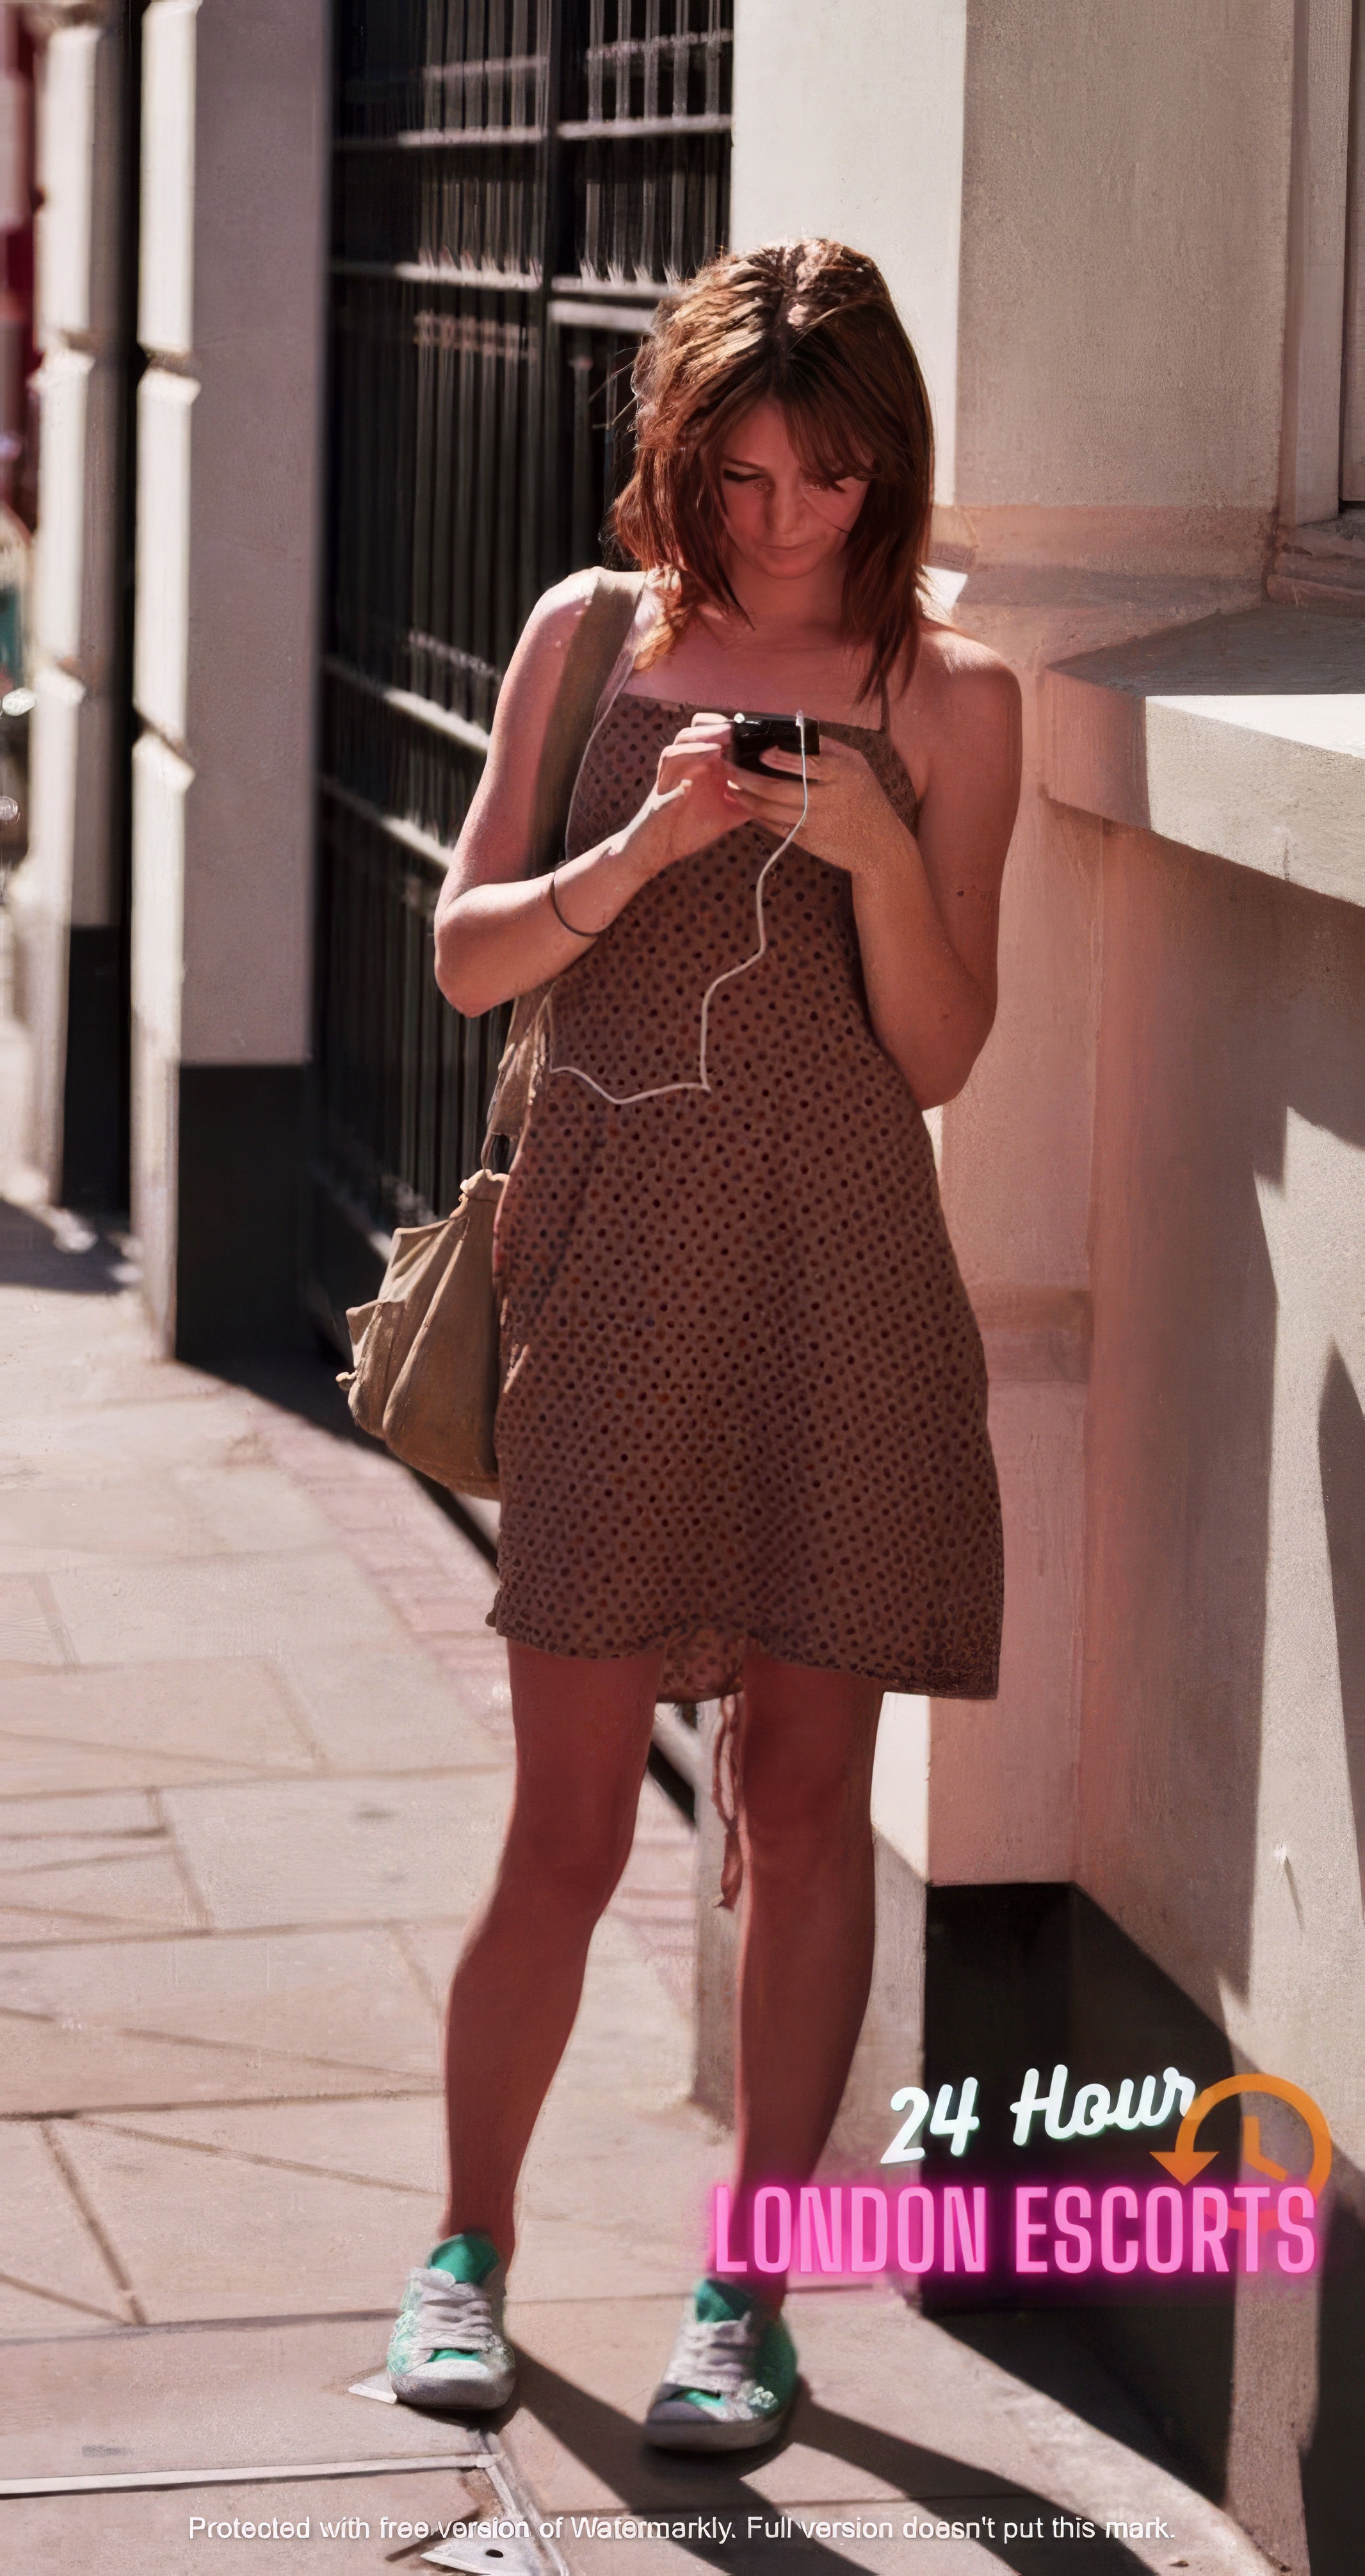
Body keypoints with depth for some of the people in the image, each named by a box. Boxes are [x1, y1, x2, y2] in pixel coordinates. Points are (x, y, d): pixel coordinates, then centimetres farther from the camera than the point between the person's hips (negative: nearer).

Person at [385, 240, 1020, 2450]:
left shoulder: (949, 701, 3)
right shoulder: (595, 642, 6)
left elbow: (939, 1057, 1)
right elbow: (466, 955, 4)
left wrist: (881, 854, -16)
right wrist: (632, 857, -13)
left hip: (840, 1276, 0)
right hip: (609, 1269, 0)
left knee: (809, 1794, 5)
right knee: (570, 1823, 1)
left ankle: (750, 2288, 16)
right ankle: (468, 2249, 20)